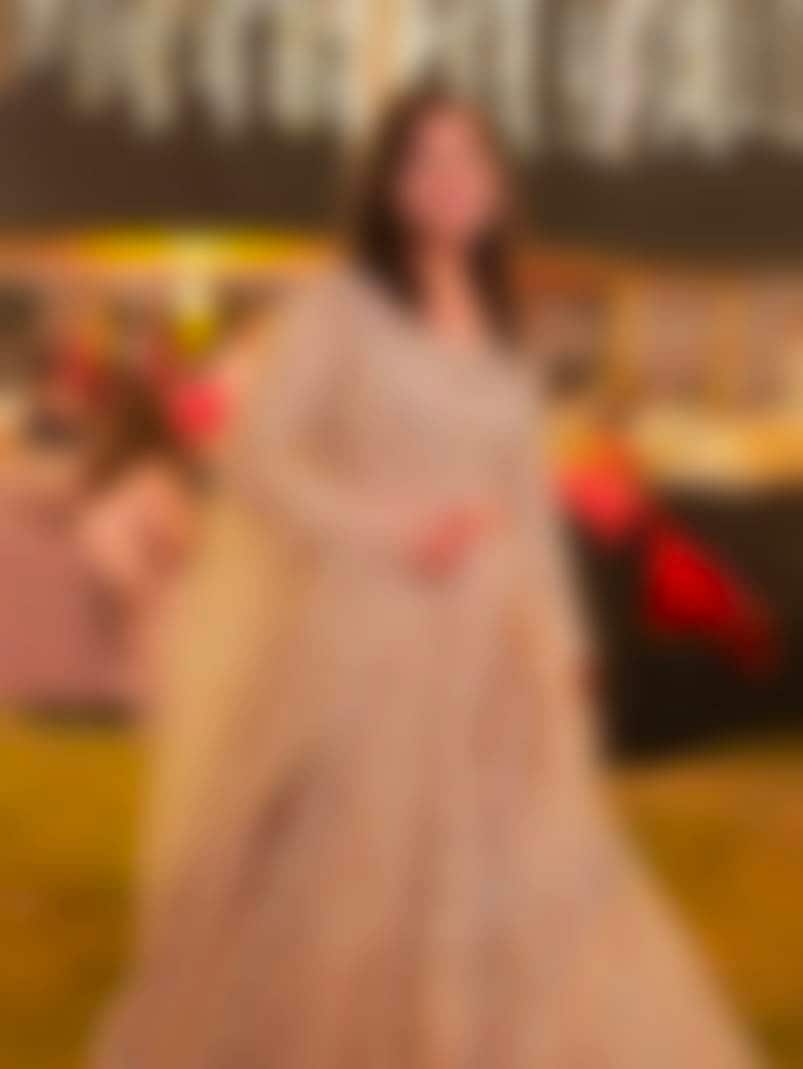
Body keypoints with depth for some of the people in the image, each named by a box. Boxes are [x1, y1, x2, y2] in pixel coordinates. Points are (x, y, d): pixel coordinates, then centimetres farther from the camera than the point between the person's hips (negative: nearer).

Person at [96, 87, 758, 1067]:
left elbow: (528, 501, 16)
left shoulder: (502, 337, 14)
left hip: (487, 655, 5)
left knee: (518, 891, -2)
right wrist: (391, 530, -16)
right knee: (329, 893, -2)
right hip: (366, 641, -5)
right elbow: (260, 462, -7)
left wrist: (559, 642, 9)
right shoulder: (340, 309, -1)